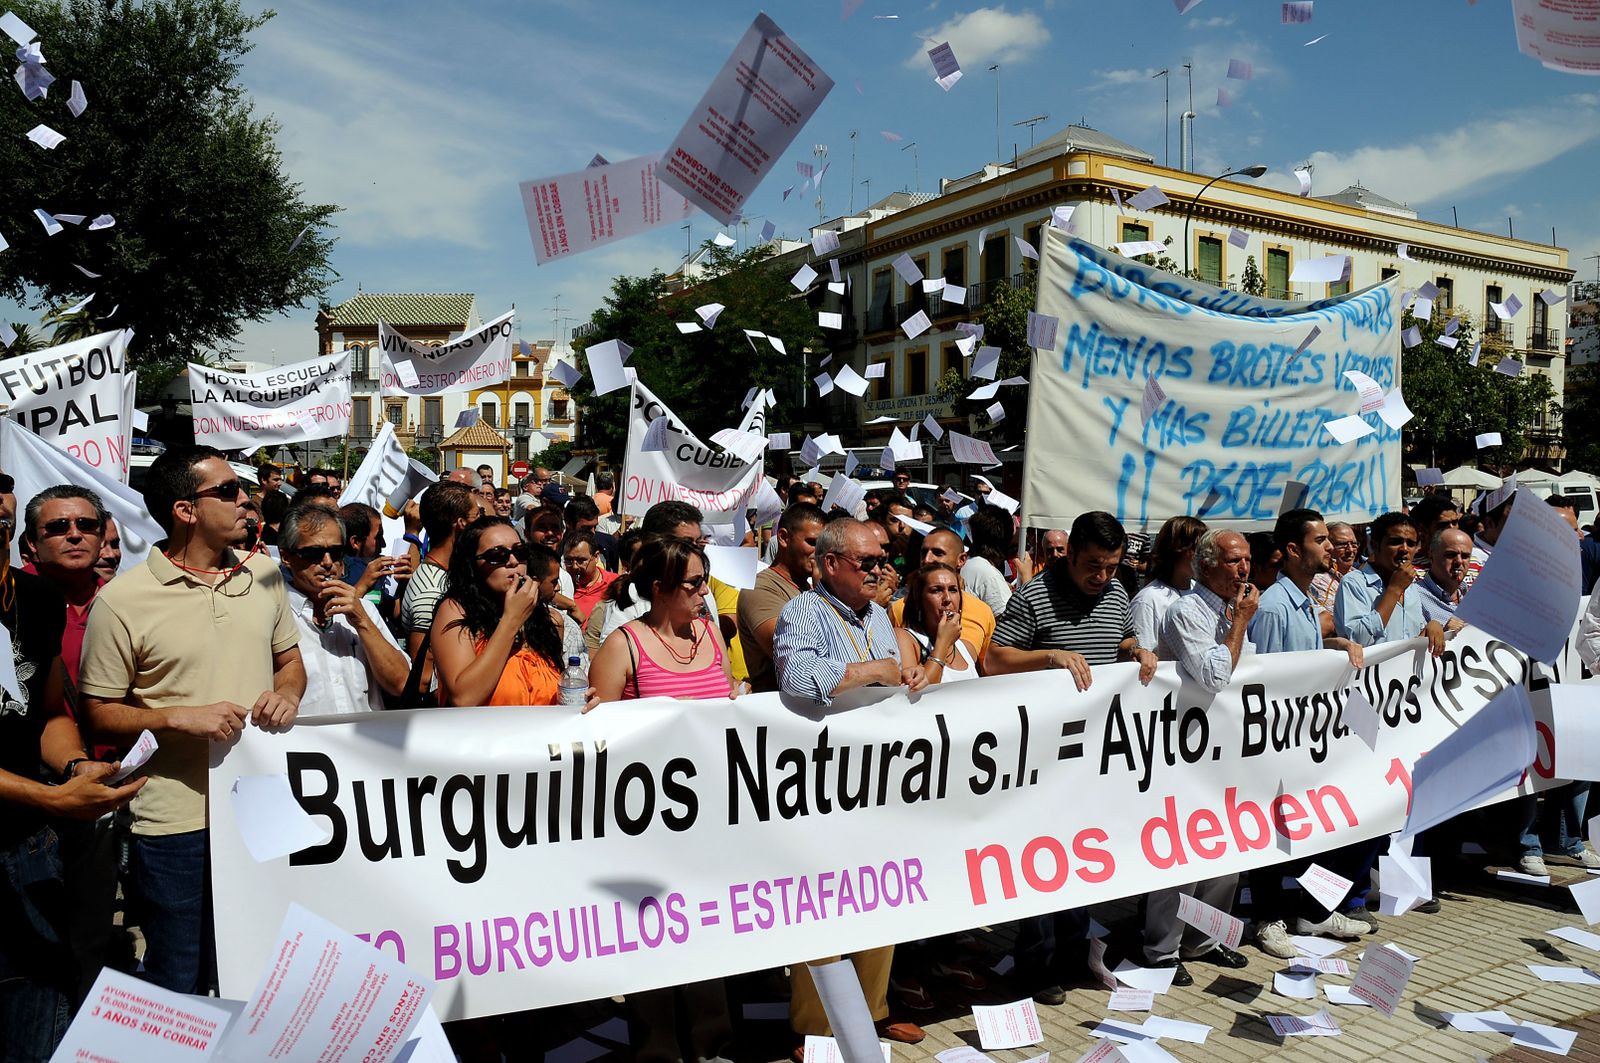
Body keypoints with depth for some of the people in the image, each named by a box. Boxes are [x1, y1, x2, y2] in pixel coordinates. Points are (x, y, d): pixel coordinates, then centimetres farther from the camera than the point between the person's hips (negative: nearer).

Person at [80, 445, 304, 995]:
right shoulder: (123, 601, -10)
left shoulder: (264, 574, 4)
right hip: (176, 822, -4)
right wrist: (181, 717, -19)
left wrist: (286, 693, -5)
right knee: (179, 988, 11)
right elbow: (99, 712, -5)